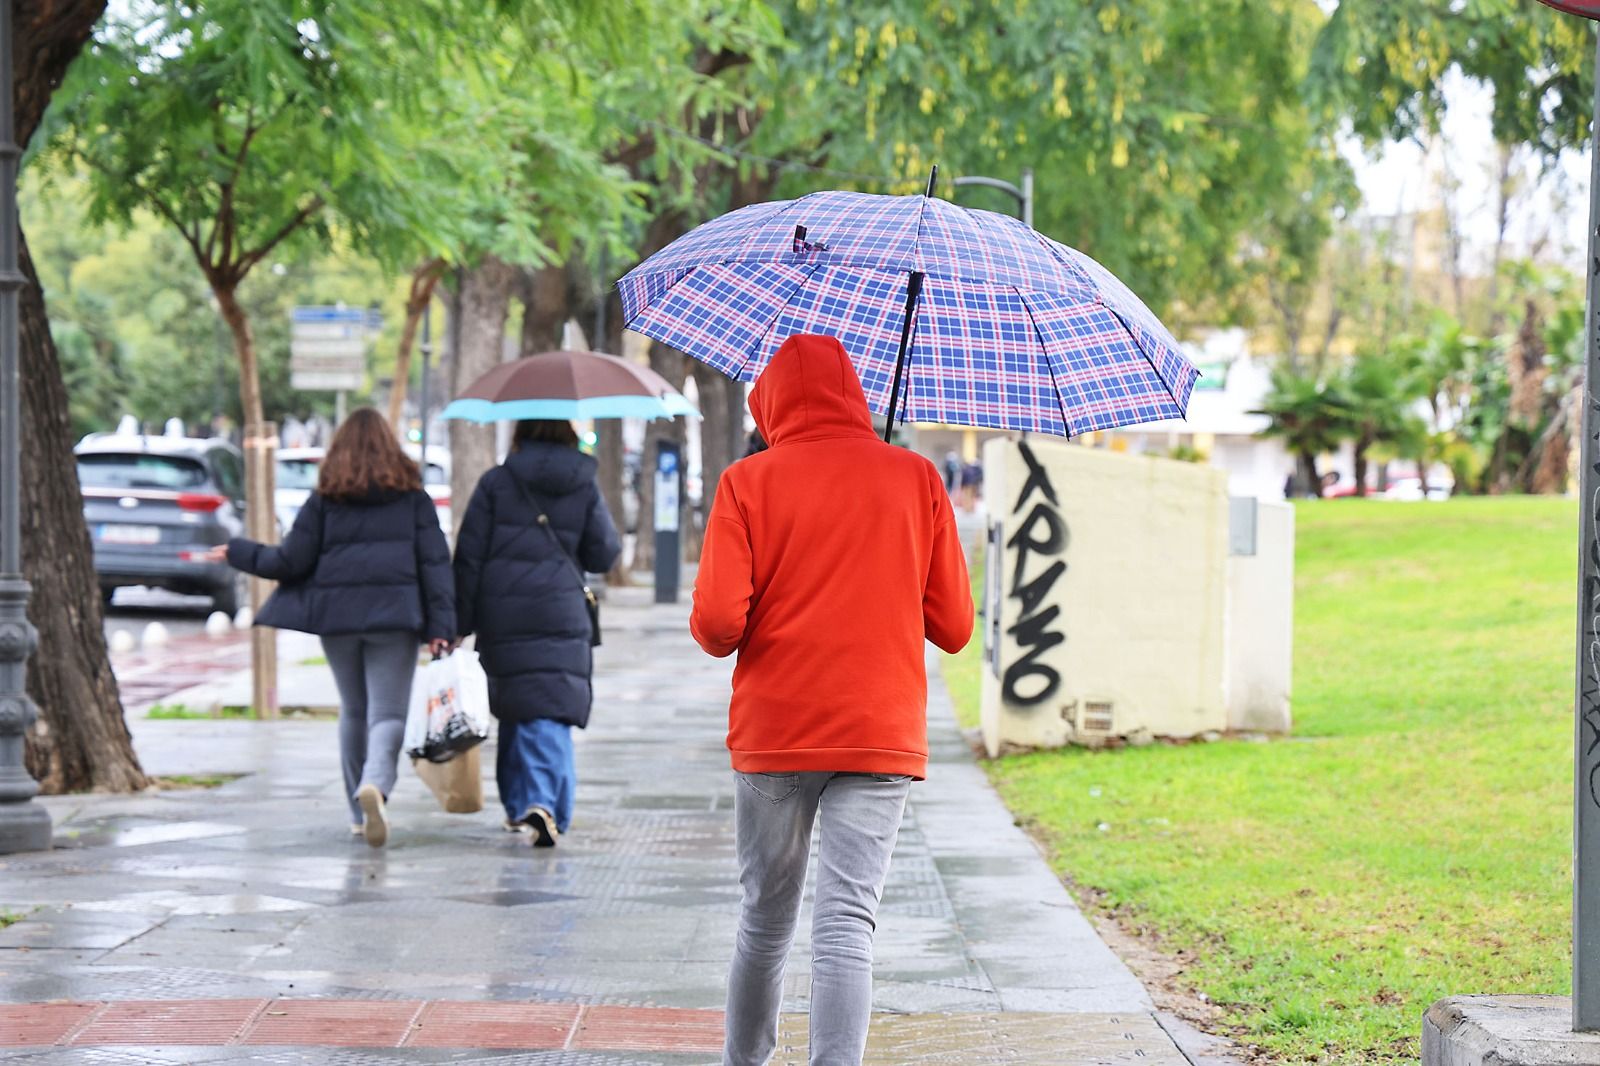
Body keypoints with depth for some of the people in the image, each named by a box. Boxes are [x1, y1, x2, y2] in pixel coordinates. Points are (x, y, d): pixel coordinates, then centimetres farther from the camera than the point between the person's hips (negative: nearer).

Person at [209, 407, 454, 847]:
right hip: (393, 613, -2)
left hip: (335, 613, 2)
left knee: (353, 711, 16)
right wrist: (441, 625, -2)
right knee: (388, 712, -4)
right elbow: (434, 561, 0)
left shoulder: (325, 499, 6)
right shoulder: (412, 498, 6)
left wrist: (239, 553, 20)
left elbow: (291, 560, 4)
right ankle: (375, 784, -34)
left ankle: (359, 812, 19)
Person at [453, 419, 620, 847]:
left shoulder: (495, 484, 1)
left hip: (502, 619, 1)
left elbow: (469, 558, 0)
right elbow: (604, 554, 5)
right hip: (561, 616, -1)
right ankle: (543, 803, -23)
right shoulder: (585, 488, 2)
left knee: (514, 710, 15)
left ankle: (520, 806, 21)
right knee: (550, 711, -5)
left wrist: (459, 622, 4)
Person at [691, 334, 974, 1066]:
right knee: (848, 922, -7)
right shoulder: (915, 479, 2)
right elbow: (953, 627, 4)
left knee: (766, 919, 15)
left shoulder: (748, 483, -2)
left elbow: (717, 624, -11)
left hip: (773, 735, 0)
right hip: (882, 733, 0)